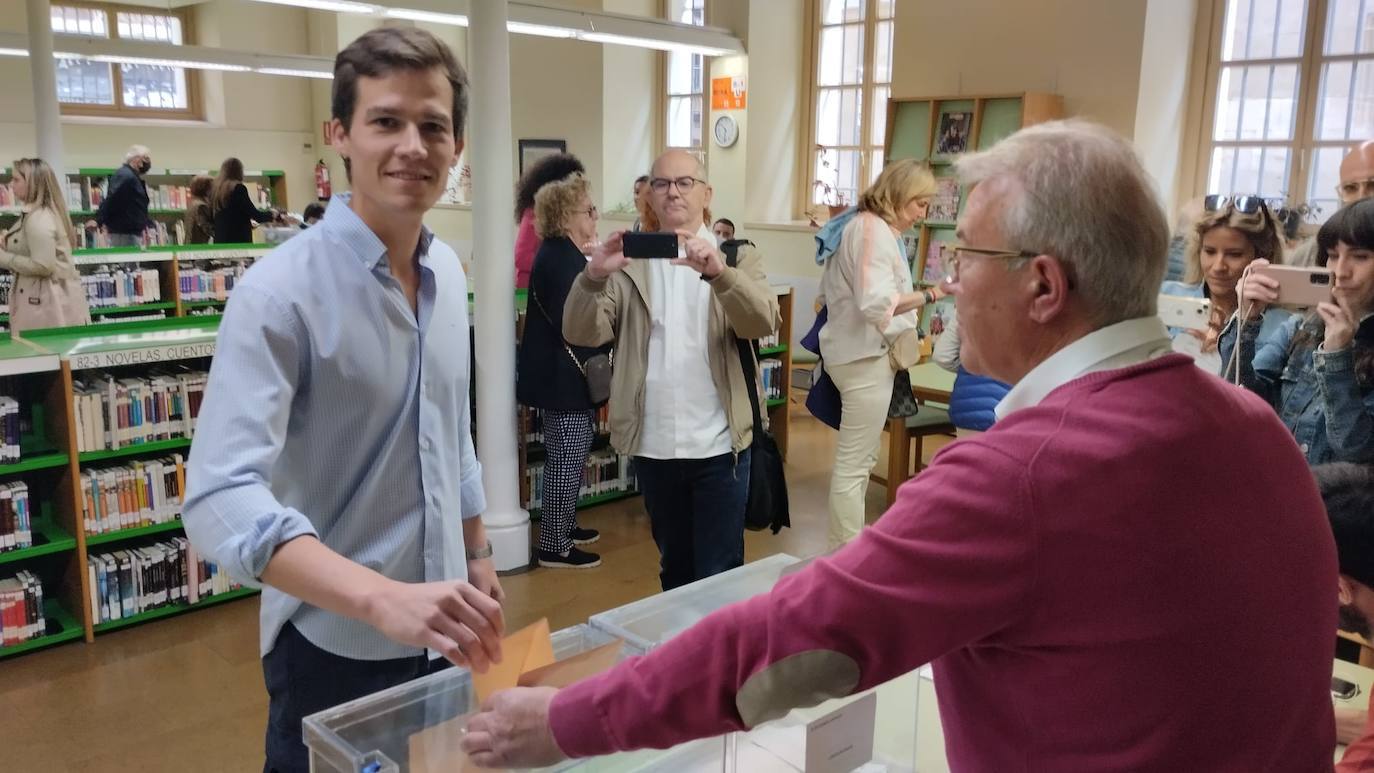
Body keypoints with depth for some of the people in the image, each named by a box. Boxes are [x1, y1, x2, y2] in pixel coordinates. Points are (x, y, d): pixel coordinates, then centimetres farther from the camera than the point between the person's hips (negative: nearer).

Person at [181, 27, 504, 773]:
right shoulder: (281, 289, -21)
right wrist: (383, 598, -43)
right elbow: (220, 497, -30)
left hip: (436, 631, 6)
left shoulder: (449, 273, 1)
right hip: (335, 643, -6)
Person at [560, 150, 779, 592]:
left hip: (718, 446, -2)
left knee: (718, 576, 4)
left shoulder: (737, 257, 2)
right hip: (653, 447, 2)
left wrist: (718, 272, -33)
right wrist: (594, 276, -25)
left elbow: (763, 323, -15)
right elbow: (581, 333, -6)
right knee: (673, 567, 19)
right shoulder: (630, 261, 4)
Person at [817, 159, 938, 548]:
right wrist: (931, 294, -28)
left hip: (861, 352, 11)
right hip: (866, 357, -11)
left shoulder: (865, 225, 16)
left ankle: (848, 542, 27)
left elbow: (829, 290, 22)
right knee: (854, 463, -6)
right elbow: (877, 301, -27)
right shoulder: (874, 229, -16)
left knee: (860, 456, 17)